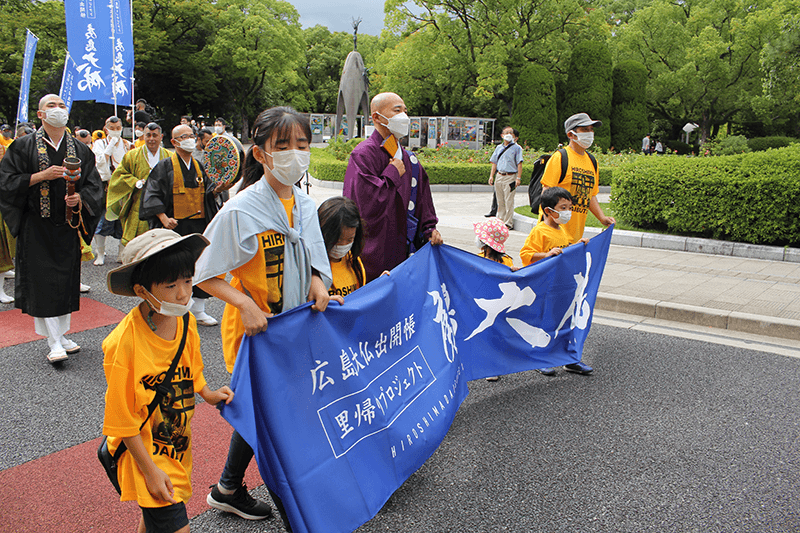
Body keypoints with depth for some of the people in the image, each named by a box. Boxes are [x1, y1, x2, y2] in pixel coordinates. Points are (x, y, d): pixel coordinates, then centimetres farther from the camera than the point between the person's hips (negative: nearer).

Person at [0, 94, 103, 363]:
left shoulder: (80, 149, 8)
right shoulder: (24, 146, 0)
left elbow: (94, 185, 9)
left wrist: (80, 197, -12)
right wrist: (42, 175, -15)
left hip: (68, 225, 3)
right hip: (36, 226, -3)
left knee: (66, 279, 7)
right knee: (42, 281, -5)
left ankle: (60, 334, 20)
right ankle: (54, 342, 0)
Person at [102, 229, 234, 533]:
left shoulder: (186, 321, -7)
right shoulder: (124, 342, -26)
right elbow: (122, 419, -17)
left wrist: (207, 393, -2)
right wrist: (149, 471, -14)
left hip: (177, 441, 6)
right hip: (144, 449, -6)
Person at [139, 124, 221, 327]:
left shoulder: (199, 166, 14)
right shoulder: (165, 166, -2)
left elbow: (207, 194, 17)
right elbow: (152, 195, -6)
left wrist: (217, 189, -5)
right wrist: (164, 219, -17)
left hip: (199, 224, 5)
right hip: (175, 226, -5)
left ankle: (198, 310, 15)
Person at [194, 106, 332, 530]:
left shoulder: (305, 205, 2)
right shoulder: (241, 210, -19)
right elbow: (205, 276, -14)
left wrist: (317, 282, -9)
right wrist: (245, 303, -27)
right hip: (255, 331, -7)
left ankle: (228, 490, 42)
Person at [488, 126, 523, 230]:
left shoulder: (516, 148, 1)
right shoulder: (499, 148, 15)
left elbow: (519, 164, -4)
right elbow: (494, 162, 18)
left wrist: (518, 178, -12)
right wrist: (491, 176, 10)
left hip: (510, 177, -5)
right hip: (499, 176, 5)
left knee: (509, 202, -5)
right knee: (500, 201, 9)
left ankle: (508, 223, -1)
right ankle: (500, 220, 17)